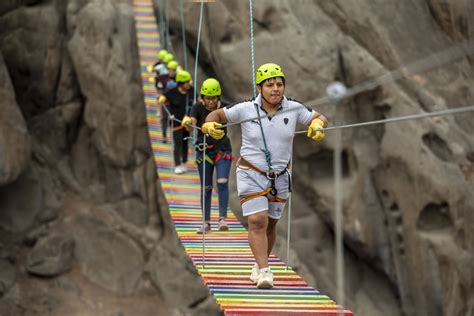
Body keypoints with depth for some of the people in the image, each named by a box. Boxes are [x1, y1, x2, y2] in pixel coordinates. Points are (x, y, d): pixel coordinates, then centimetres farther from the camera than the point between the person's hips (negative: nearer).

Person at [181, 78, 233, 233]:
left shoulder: (224, 108, -7)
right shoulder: (198, 108, -10)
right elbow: (191, 127, -24)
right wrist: (187, 123, -46)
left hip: (222, 149, -1)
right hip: (204, 150, 1)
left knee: (222, 183, -17)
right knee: (206, 187, 5)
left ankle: (222, 218, -14)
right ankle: (206, 222, 14)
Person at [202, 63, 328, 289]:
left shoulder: (293, 109, -4)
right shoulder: (246, 110, -9)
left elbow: (319, 118, 8)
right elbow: (219, 114, 4)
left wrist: (318, 125, -15)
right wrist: (209, 125, -18)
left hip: (280, 177, 3)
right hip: (251, 174, -3)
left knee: (270, 224, 11)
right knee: (257, 221, -16)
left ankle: (260, 264, 32)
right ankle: (264, 271, -17)